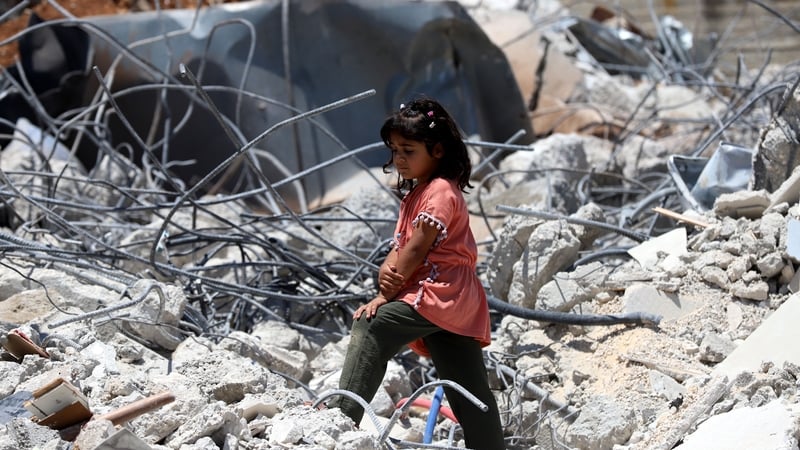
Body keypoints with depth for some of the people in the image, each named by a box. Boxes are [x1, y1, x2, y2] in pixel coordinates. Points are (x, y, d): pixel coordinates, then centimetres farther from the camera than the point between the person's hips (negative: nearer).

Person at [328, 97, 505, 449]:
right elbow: (400, 246, 12)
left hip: (440, 293, -10)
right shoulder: (415, 195, 22)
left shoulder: (440, 191, -9)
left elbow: (417, 249, -14)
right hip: (453, 303, 10)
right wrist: (385, 272, -11)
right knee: (469, 392, 9)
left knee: (370, 327, -20)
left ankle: (344, 413, -22)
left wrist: (383, 297, -13)